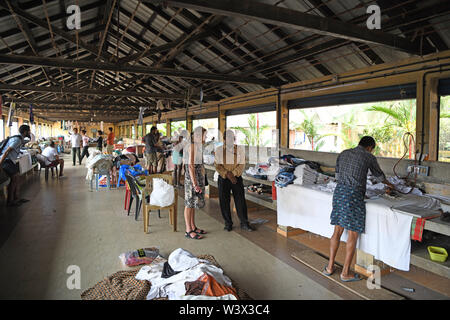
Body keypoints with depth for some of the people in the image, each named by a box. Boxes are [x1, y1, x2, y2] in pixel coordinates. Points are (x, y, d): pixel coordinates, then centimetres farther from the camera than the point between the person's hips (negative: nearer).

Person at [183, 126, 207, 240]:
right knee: (189, 204, -2)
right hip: (192, 178, -10)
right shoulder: (192, 146, -16)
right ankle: (188, 231, 6)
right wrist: (195, 184, -23)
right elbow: (190, 166, -21)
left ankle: (193, 227, 25)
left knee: (193, 203, 15)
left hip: (198, 177, 10)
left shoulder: (196, 145, 14)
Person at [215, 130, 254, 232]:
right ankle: (228, 223, 19)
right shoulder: (219, 150, 2)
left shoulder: (240, 150, 3)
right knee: (224, 201, 4)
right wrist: (227, 174, -14)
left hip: (237, 178, 0)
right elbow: (217, 165, -3)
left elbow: (242, 165, -1)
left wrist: (233, 174, -15)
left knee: (240, 200, -1)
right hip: (223, 179, 0)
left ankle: (244, 223, 11)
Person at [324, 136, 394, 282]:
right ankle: (345, 273, 11)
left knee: (337, 231, 14)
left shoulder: (343, 154, 16)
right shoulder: (369, 157, 3)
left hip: (339, 192, 6)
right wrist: (389, 184, 41)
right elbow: (379, 175, 20)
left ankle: (330, 266, 20)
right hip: (354, 195, -5)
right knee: (353, 234, 4)